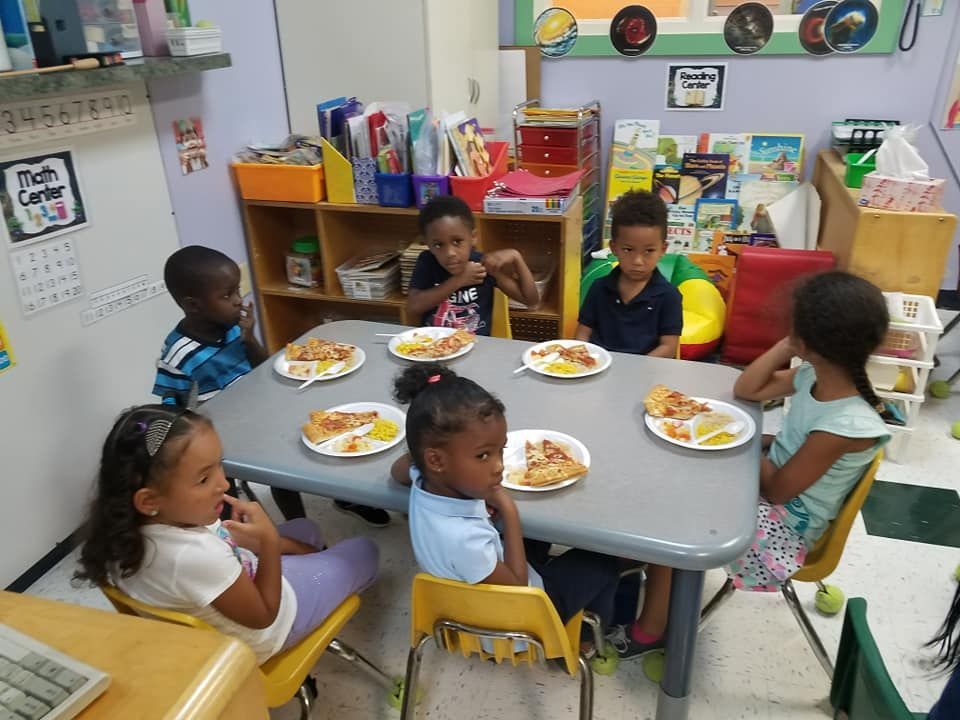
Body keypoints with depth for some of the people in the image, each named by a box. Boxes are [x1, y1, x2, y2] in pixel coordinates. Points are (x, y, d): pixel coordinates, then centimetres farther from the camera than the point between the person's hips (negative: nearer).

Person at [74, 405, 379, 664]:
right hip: (260, 634, -7)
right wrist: (269, 541, -33)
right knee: (363, 552, 13)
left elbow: (218, 537, 0)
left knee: (303, 529, 27)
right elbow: (263, 615, -27)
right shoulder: (197, 557, -46)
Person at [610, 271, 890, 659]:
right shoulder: (816, 374, -11)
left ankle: (651, 629, 9)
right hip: (775, 475, 8)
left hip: (785, 522, -8)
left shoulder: (846, 426, -33)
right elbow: (745, 390, 0)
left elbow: (777, 489, -23)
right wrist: (785, 346, -12)